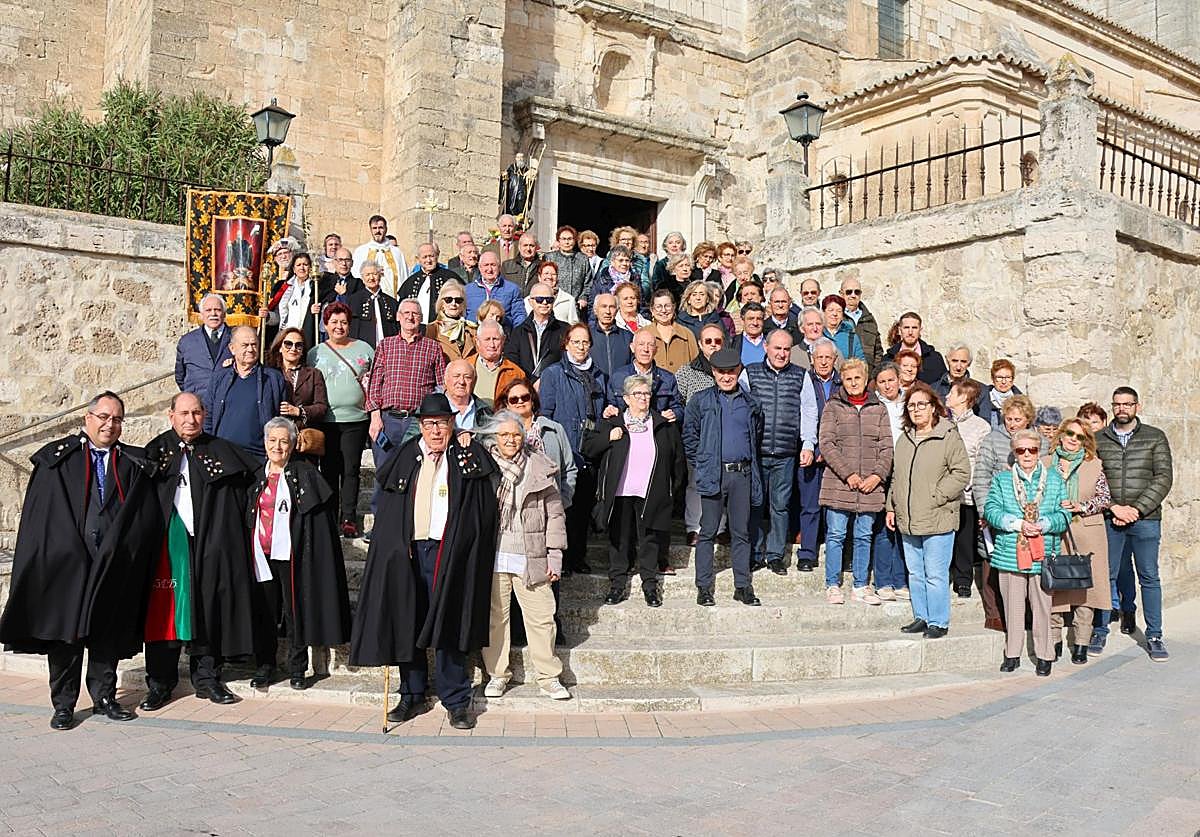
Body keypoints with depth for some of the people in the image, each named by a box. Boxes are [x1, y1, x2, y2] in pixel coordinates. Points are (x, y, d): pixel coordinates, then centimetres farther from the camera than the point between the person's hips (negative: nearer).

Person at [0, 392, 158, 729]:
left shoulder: (133, 464, 9)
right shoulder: (56, 458, 5)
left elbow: (144, 516, 8)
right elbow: (40, 514, 1)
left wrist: (118, 550, -3)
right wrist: (72, 551, -8)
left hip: (114, 565, 2)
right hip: (64, 562, -1)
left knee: (108, 633, 7)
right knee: (64, 631, 3)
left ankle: (104, 697, 19)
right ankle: (63, 705, 13)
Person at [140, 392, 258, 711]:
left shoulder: (221, 451, 7)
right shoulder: (156, 451, 5)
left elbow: (249, 481, 7)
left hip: (209, 546, 1)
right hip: (168, 543, -1)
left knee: (208, 610, 6)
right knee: (166, 610, 0)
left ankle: (206, 676, 18)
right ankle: (160, 682, 10)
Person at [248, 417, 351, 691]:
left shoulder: (305, 475, -1)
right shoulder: (257, 477, 11)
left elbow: (320, 516, -5)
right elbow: (248, 518, 17)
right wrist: (250, 552, 8)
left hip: (290, 555, -3)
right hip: (262, 555, 4)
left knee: (295, 611, 3)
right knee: (264, 612, 8)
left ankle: (297, 669, 14)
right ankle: (264, 666, 20)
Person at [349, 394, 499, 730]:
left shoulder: (469, 457, 4)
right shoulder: (404, 457, 10)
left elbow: (485, 511, 3)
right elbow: (387, 509, 10)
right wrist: (393, 547, 2)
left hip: (448, 553, -3)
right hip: (406, 551, 3)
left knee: (448, 626, -1)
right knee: (407, 623, 8)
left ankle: (455, 701, 10)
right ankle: (412, 696, 22)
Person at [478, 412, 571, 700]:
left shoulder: (540, 468, 5)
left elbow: (554, 514, 6)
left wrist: (555, 556, 2)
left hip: (531, 558, 0)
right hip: (492, 556, 1)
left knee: (541, 617, 0)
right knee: (494, 617, 6)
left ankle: (549, 678, 12)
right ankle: (497, 675, 20)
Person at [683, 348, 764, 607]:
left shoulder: (751, 404, 12)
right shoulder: (700, 401, 4)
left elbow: (757, 438, 22)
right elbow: (689, 437, 5)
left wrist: (750, 465, 15)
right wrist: (700, 466, 1)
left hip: (742, 475, 3)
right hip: (713, 475, -2)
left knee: (741, 532, 7)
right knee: (708, 532, 1)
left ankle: (743, 586, 14)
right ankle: (703, 587, 7)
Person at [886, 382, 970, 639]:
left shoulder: (949, 437, -7)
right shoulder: (905, 439, 15)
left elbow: (961, 473, -11)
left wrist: (935, 497, -14)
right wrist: (892, 507, 18)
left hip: (938, 520, -7)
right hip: (908, 521, 7)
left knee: (935, 575, -4)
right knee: (915, 574, 14)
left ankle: (938, 622, 7)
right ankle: (921, 617, 25)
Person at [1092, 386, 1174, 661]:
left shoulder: (1155, 437, 5)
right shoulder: (1098, 439, 7)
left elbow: (1163, 478, -2)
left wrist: (1136, 509, -11)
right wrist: (1113, 507, -10)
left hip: (1146, 519, 0)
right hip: (1108, 520, 1)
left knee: (1149, 577, 5)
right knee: (1105, 576, 4)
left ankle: (1154, 636, 15)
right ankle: (1099, 631, 15)